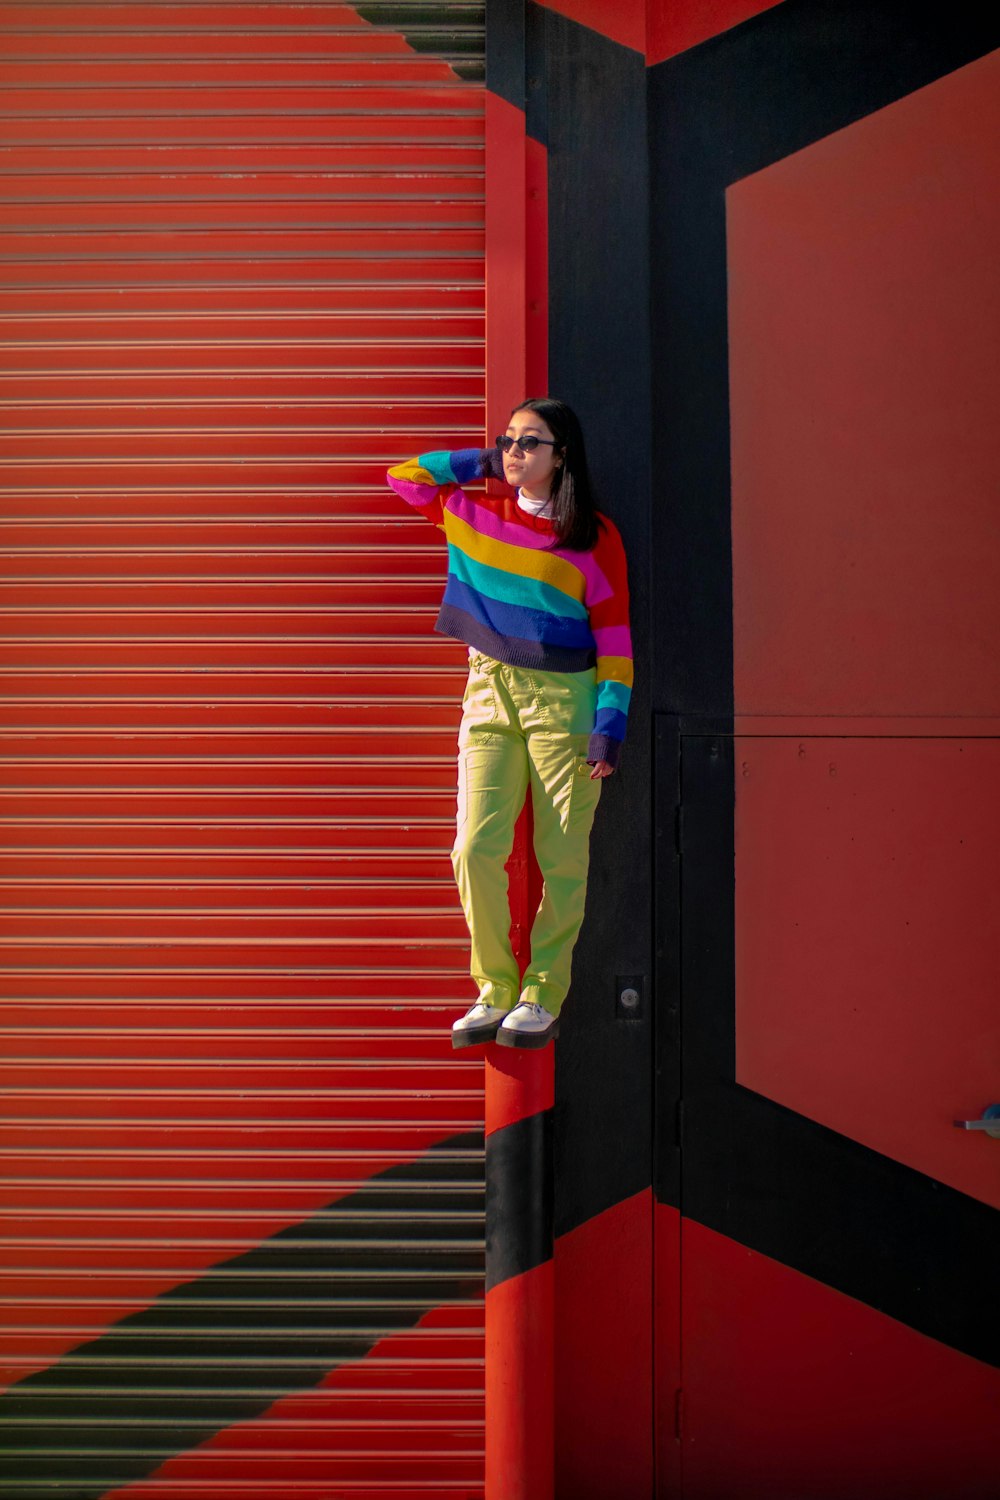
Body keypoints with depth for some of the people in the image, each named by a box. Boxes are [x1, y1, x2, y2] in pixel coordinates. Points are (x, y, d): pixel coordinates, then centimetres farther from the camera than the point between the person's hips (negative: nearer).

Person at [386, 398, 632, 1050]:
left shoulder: (595, 536, 0)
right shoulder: (475, 511, 11)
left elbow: (615, 640, -1)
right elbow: (402, 476, 22)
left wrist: (609, 726, -8)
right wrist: (482, 462, 12)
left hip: (563, 699, -3)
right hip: (489, 690, 3)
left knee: (562, 860, -1)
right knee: (476, 848, -7)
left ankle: (543, 997, 10)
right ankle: (495, 990, 7)